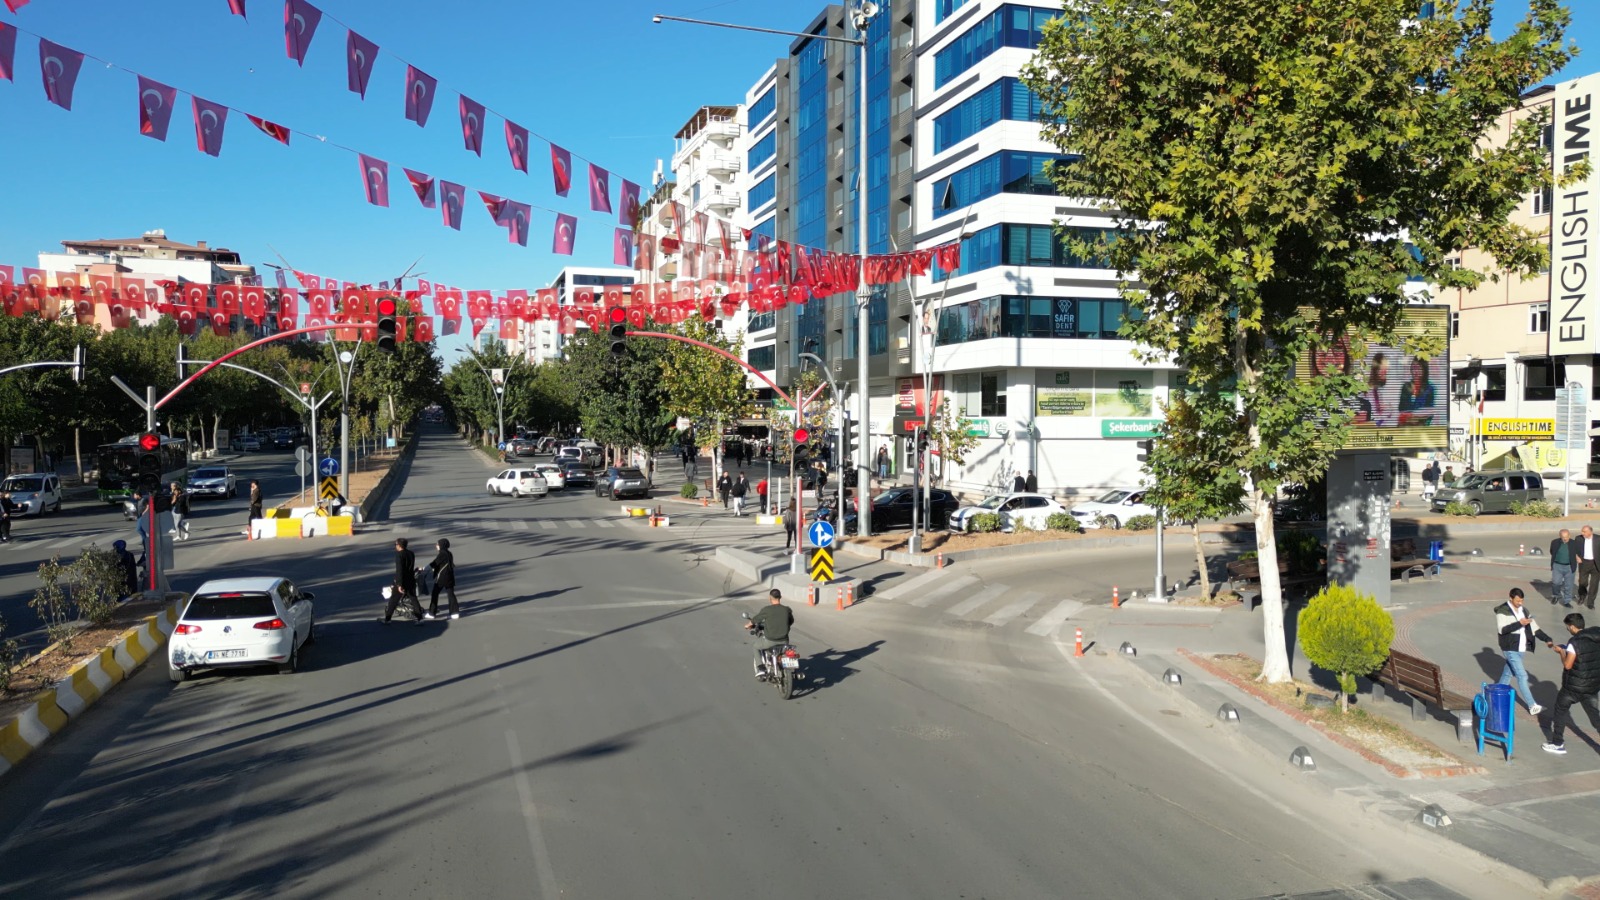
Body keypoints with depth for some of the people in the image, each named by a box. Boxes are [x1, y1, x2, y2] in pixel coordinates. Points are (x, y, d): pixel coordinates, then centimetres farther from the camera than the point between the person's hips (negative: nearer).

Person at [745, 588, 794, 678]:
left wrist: (748, 625, 26)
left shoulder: (766, 610, -11)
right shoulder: (787, 610, -2)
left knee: (756, 647, 27)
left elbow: (754, 620, 4)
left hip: (770, 641, -3)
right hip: (783, 641, 3)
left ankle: (759, 669, 13)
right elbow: (791, 621, 17)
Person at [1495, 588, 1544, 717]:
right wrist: (1519, 623, -29)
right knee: (1522, 676, -8)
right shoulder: (1502, 611, -13)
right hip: (1510, 649, -7)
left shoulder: (1524, 610, 9)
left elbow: (1533, 626, 9)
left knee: (1508, 673, 17)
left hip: (1520, 648, 7)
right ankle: (1532, 706, -6)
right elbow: (1502, 629, -23)